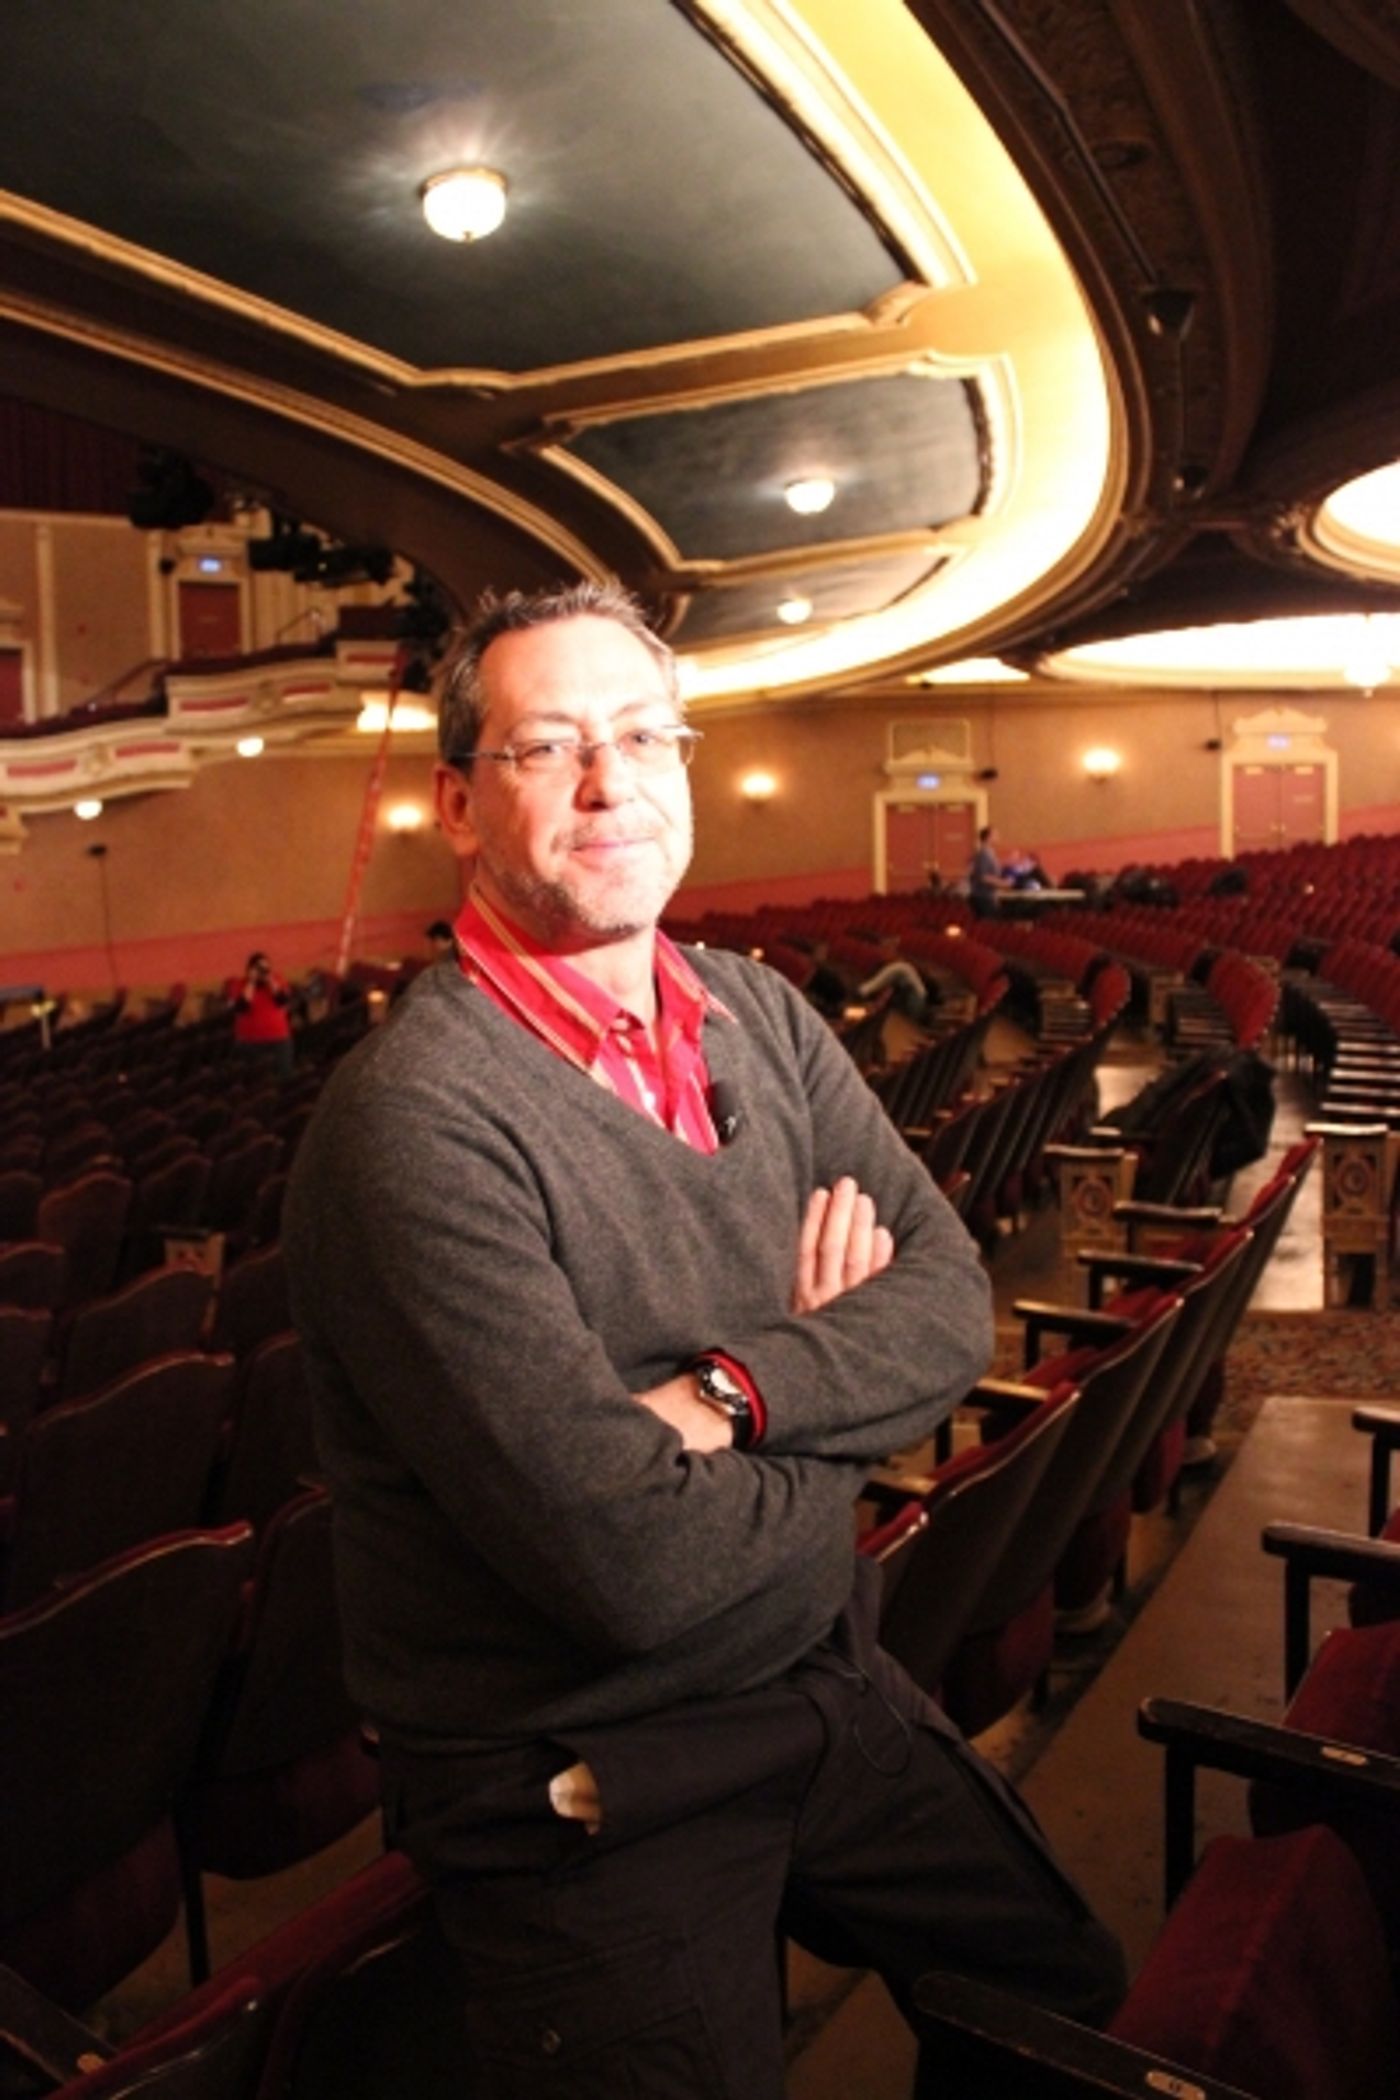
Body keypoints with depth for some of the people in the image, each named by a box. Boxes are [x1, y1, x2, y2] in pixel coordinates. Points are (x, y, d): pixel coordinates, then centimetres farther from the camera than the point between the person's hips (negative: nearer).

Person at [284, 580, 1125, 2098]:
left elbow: (951, 1298, -5)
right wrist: (836, 1376, -12)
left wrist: (736, 1389, -24)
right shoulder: (417, 1119, -26)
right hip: (589, 1788, -7)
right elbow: (634, 1562, -30)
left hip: (832, 1688, 7)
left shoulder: (760, 1018, -2)